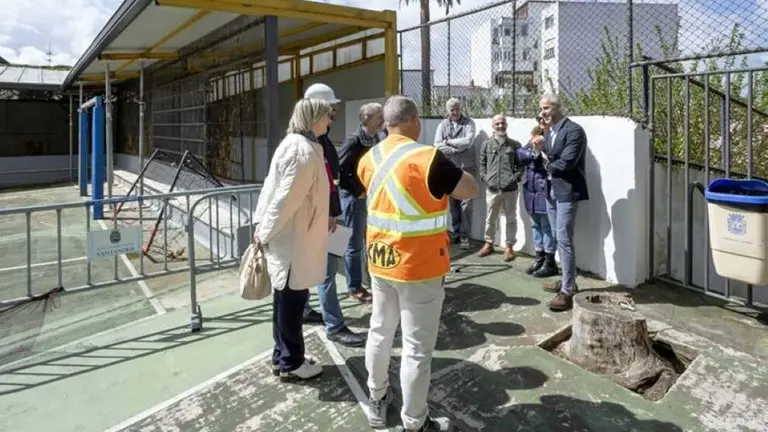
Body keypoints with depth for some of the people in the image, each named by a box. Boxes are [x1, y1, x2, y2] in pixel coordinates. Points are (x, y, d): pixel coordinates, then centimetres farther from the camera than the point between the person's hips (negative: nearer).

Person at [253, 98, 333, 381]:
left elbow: (272, 186, 14)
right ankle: (290, 363, 19)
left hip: (290, 238, 10)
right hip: (292, 241, -10)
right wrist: (265, 232, -11)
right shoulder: (304, 150, -19)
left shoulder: (296, 144, 13)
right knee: (290, 301, 3)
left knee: (287, 300, 18)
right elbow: (286, 198, -21)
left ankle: (284, 356, 32)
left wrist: (263, 225, 13)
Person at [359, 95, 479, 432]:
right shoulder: (427, 158, -18)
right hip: (419, 266, -7)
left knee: (380, 332, 21)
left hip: (380, 261, 7)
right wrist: (449, 169, 7)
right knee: (417, 349, 5)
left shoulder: (369, 159, 2)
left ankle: (377, 401, 38)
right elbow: (471, 191, -10)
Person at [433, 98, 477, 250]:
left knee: (466, 203, -3)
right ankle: (456, 232, 22)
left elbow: (468, 141, -16)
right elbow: (437, 146, -8)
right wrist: (458, 148, -13)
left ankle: (465, 235, 3)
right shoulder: (443, 125, 5)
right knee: (453, 202, 10)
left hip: (467, 168, -3)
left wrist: (449, 142, -8)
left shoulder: (469, 122, 0)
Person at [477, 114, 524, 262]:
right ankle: (488, 244, 26)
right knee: (490, 219, 11)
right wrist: (485, 177, -2)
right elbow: (482, 164, 11)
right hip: (492, 189, 1)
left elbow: (521, 165, 5)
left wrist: (516, 178, -8)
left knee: (511, 219, 7)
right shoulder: (486, 144, 7)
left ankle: (509, 246, 18)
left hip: (510, 189, -1)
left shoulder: (515, 145, 4)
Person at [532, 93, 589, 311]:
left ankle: (567, 292, -4)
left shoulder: (574, 131, -13)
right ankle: (567, 280, 28)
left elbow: (565, 163, -22)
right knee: (559, 239, 15)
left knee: (564, 240, -9)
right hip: (551, 191, 8)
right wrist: (540, 150, -8)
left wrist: (548, 165, -3)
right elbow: (547, 162, 11)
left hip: (567, 192, -8)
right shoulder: (549, 132, 13)